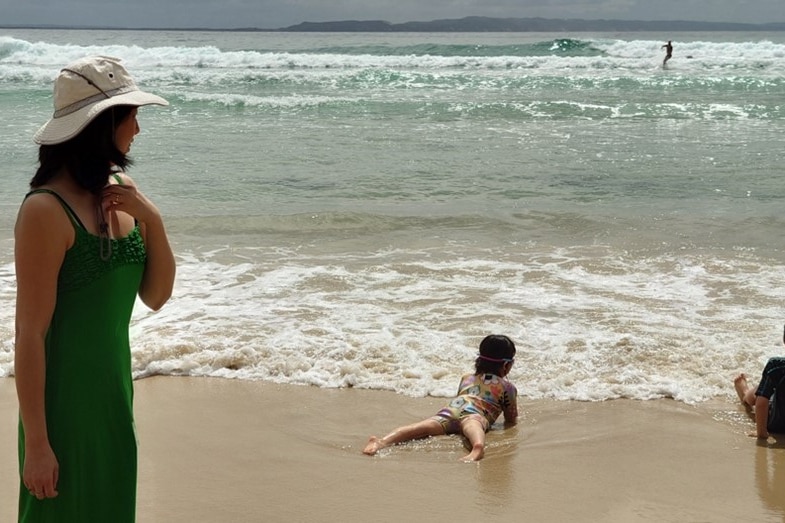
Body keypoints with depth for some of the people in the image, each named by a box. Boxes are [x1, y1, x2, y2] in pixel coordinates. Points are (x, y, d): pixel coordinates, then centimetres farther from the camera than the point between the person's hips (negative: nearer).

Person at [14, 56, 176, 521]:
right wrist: (36, 442, -17)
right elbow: (30, 332, -18)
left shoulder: (122, 189, 2)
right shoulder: (47, 210, -20)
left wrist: (151, 219, -10)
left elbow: (157, 296, 6)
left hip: (116, 391, 7)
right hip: (65, 399, -7)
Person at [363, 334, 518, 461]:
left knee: (424, 428, -23)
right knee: (473, 426, -36)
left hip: (450, 409, 2)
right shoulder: (508, 387, 26)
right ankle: (478, 447, -73)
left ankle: (383, 441, -50)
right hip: (475, 414, -2)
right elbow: (511, 420, 31)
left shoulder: (466, 378, 39)